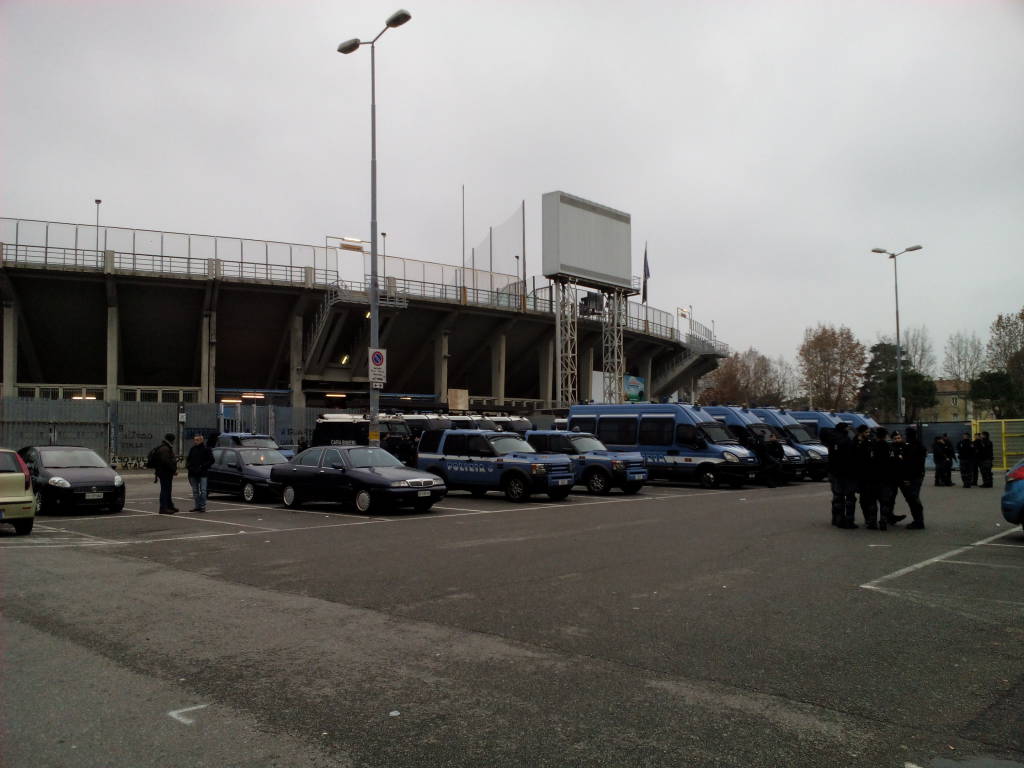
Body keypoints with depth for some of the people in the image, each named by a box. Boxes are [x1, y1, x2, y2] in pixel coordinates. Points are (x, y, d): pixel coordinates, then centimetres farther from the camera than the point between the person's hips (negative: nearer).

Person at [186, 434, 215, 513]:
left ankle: (203, 506, 0)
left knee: (203, 491, -5)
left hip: (202, 474, -6)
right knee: (195, 491, 10)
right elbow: (188, 459, 22)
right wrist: (187, 465, 2)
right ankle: (197, 506, 16)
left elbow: (211, 460, -7)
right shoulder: (192, 449, 12)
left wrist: (203, 467, -16)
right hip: (193, 474, 6)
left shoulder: (206, 449, -5)